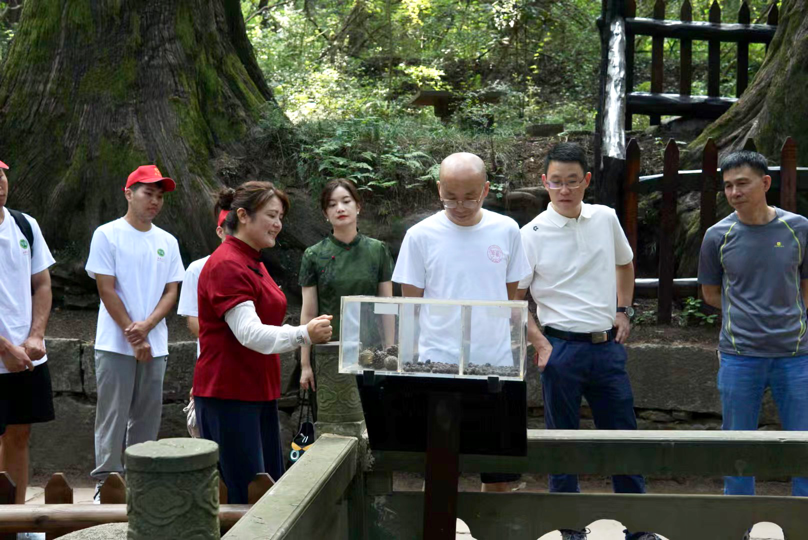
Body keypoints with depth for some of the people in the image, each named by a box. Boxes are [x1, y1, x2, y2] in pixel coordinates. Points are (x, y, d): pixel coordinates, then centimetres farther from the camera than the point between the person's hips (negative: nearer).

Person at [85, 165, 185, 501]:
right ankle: (107, 480, 6)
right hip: (116, 344, -4)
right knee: (113, 416, -2)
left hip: (155, 345, 4)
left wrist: (147, 326, -11)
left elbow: (171, 292, 7)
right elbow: (107, 290, -7)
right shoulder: (107, 235, -4)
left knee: (147, 418, 9)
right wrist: (133, 336, -10)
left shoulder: (167, 242, 9)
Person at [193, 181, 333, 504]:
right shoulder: (226, 265, -16)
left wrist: (308, 334, 11)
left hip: (258, 392, 10)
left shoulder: (253, 262, 17)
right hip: (229, 394, -10)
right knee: (246, 498, -9)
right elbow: (249, 333, -26)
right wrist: (303, 334, -35)